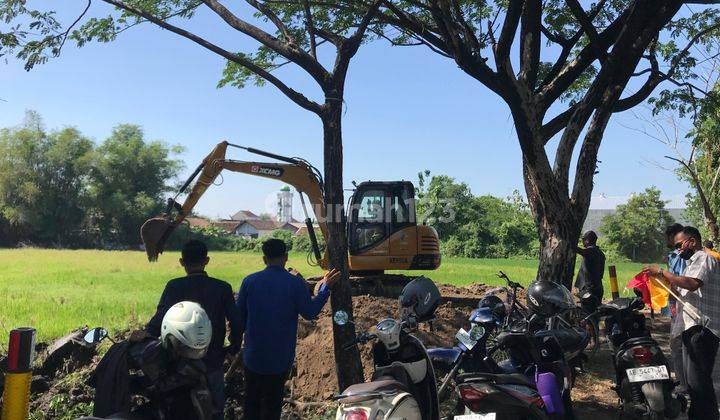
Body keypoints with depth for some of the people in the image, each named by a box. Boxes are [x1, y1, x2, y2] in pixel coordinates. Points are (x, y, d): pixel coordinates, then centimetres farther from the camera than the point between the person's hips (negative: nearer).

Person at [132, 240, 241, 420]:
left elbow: (161, 316, -28)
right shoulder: (222, 288, -10)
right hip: (213, 361, 0)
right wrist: (233, 348, 3)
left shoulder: (174, 287, -12)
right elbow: (235, 322, -10)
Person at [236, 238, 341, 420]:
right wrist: (325, 288, 4)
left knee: (252, 399, 19)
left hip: (253, 355, 2)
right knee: (273, 401, 13)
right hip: (280, 357, -2)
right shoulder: (296, 283, -15)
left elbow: (239, 315, -1)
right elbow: (309, 312, -7)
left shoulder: (249, 281, -8)